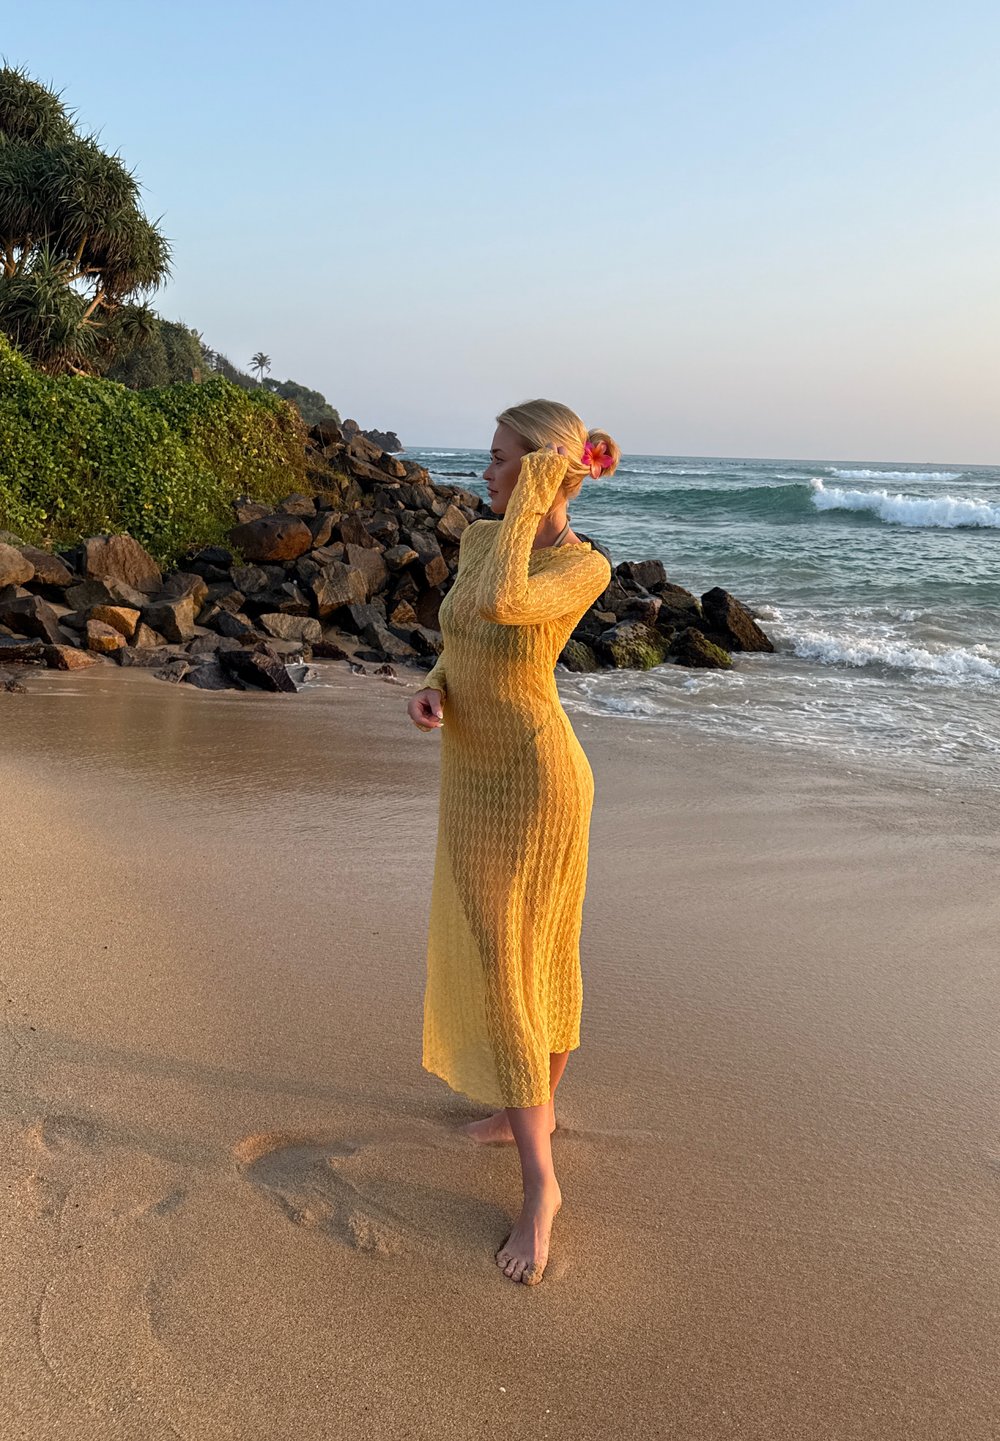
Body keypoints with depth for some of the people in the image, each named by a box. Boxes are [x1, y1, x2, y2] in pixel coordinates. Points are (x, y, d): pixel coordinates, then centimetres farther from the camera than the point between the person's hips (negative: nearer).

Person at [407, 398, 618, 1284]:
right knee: (512, 956, 21)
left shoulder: (585, 567, -20)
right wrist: (429, 692, -8)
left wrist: (531, 500, -26)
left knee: (511, 973, -5)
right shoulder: (478, 539, 4)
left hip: (532, 785, -8)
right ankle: (533, 1108, 42)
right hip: (475, 780, 8)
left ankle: (539, 1184, 9)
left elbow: (500, 607, -39)